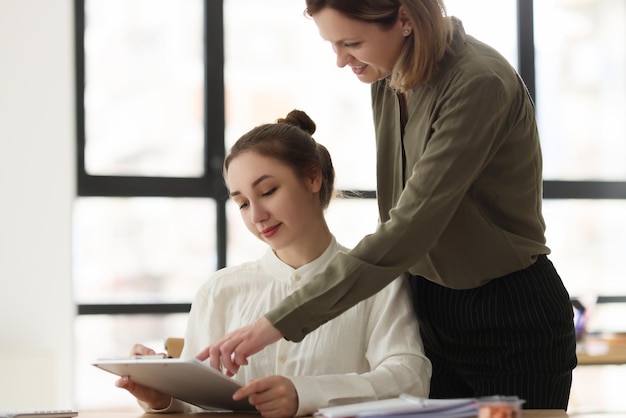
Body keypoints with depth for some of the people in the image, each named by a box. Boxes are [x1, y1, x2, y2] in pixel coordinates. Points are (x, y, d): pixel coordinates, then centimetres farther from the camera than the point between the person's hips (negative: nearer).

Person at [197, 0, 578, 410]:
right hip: (432, 314, 7)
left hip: (512, 319, -6)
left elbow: (409, 228, -30)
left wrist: (279, 322, -33)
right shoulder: (388, 81, 0)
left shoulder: (479, 84, -24)